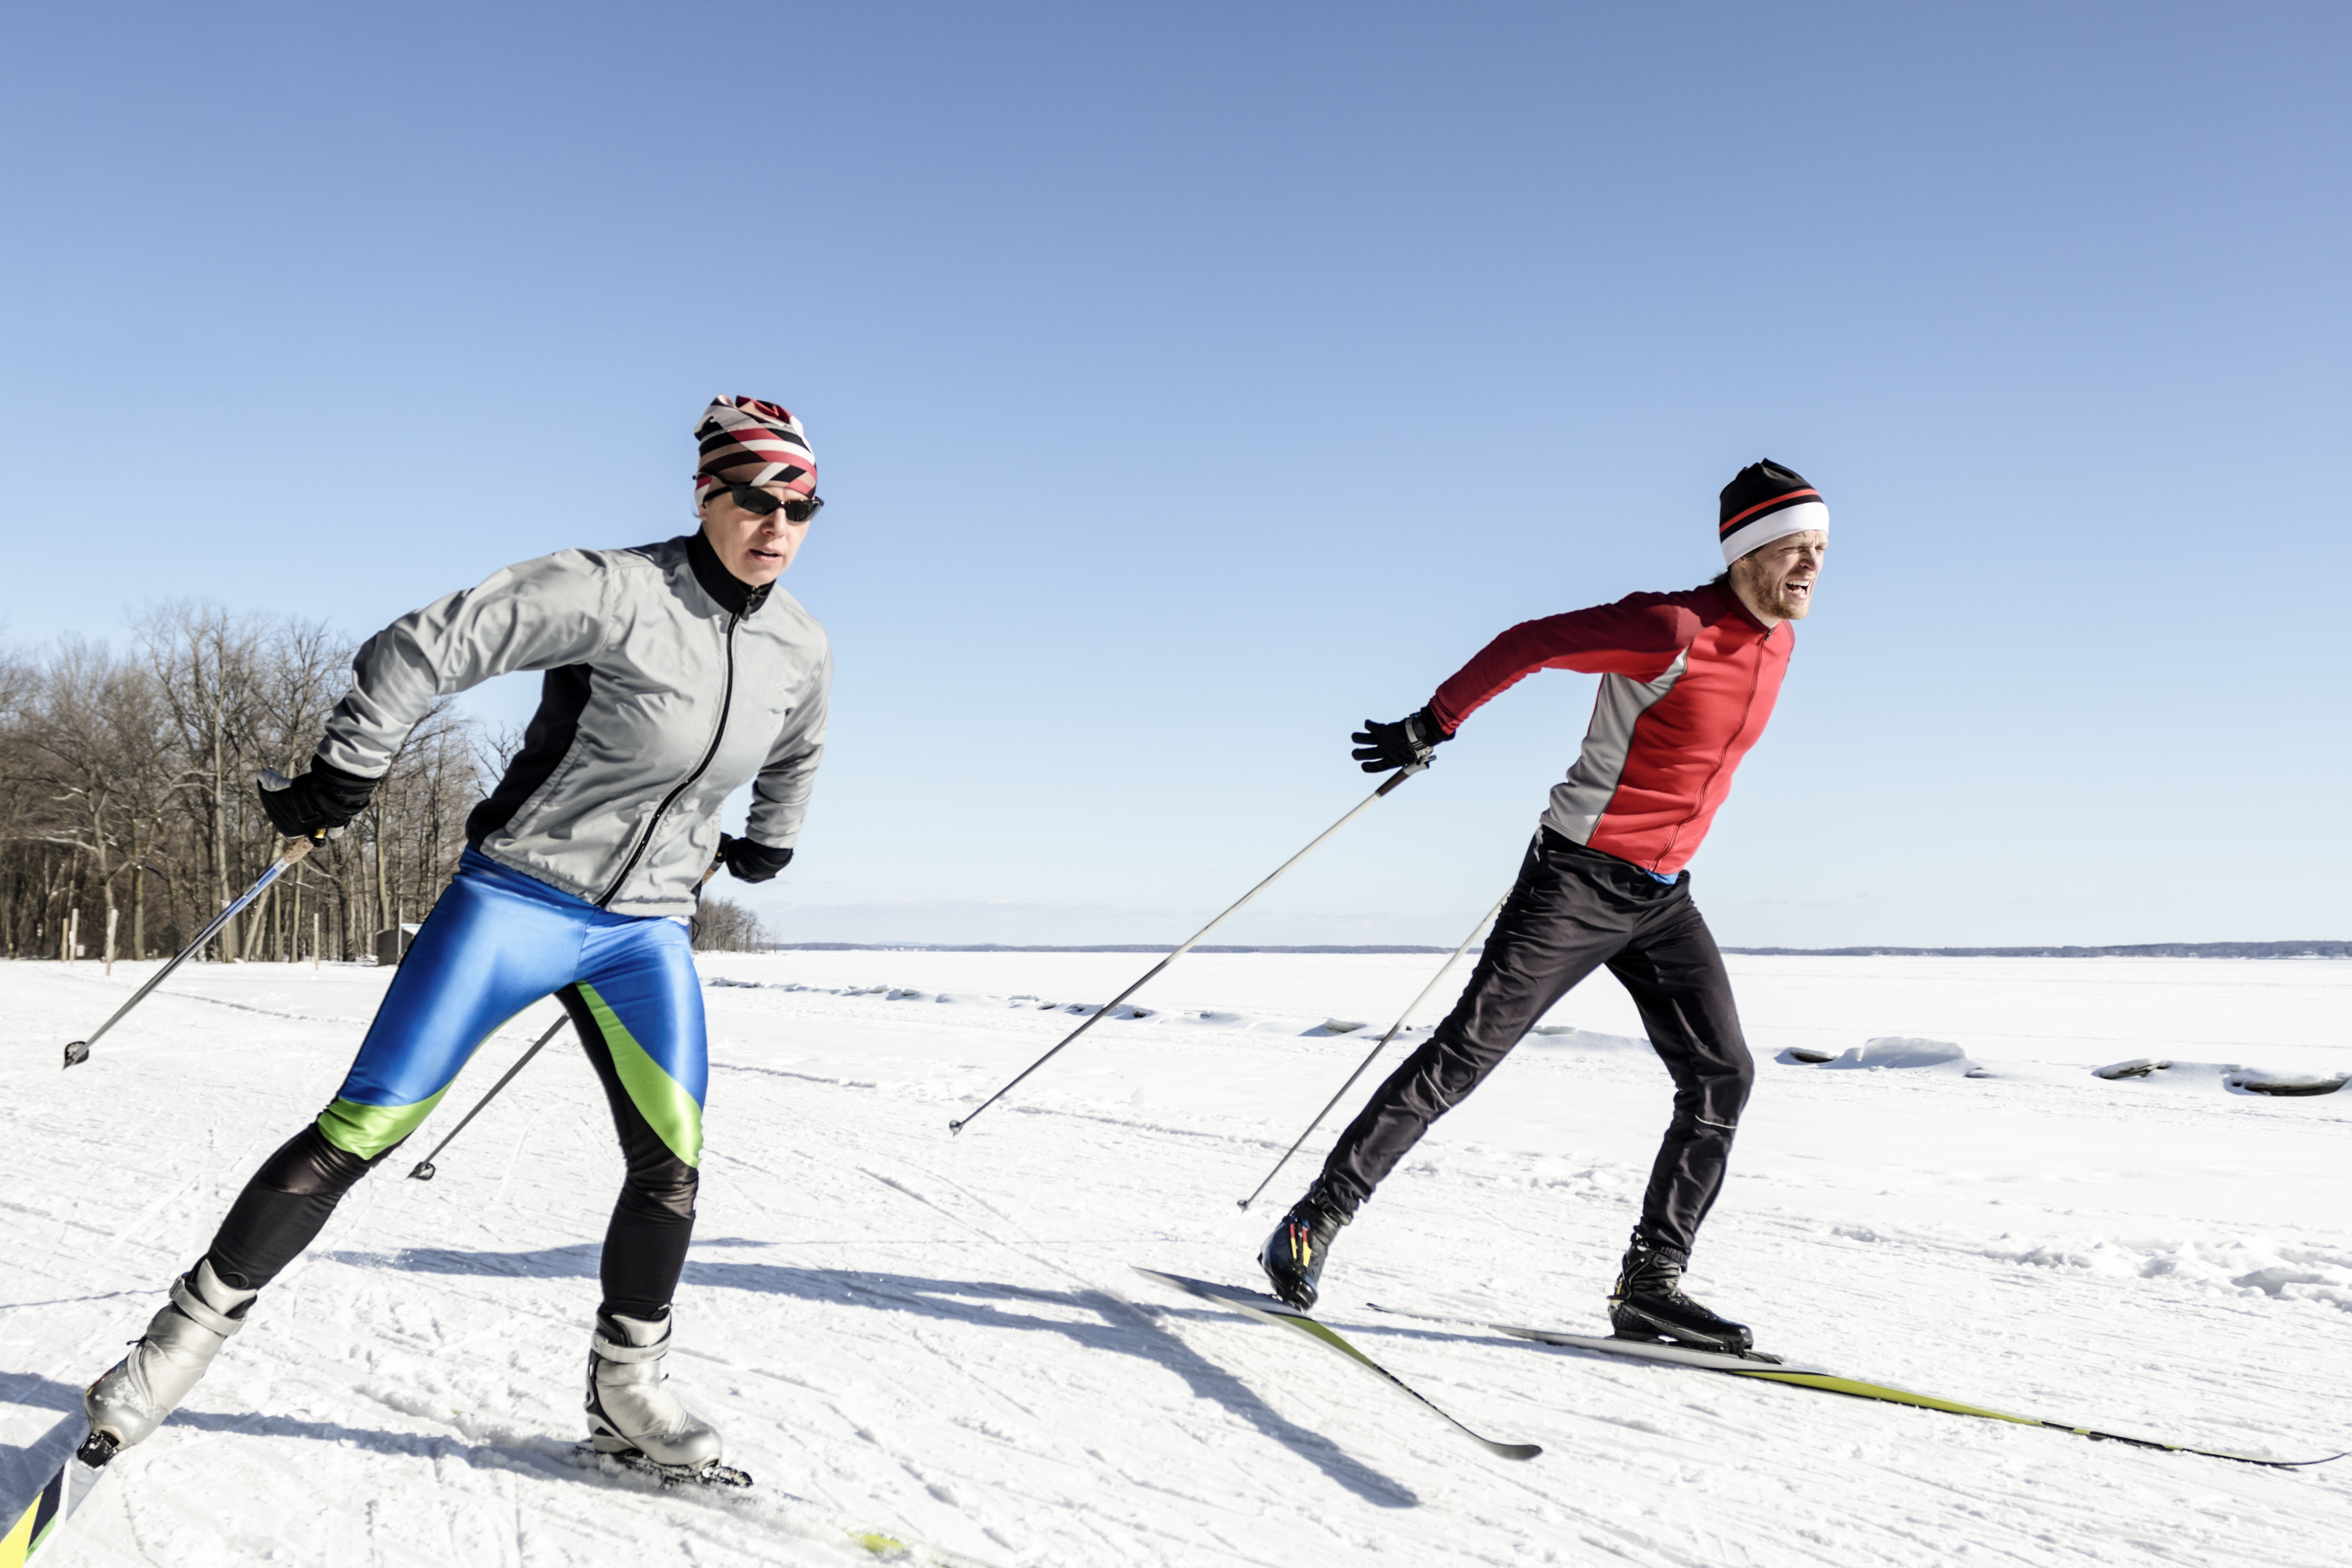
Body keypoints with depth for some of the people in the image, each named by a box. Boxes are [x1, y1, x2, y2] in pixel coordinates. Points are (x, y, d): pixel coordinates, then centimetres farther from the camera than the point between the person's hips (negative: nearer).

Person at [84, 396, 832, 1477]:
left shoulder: (802, 650, 1)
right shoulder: (615, 592, -18)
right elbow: (429, 646, -18)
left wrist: (768, 842, 33)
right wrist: (339, 781, -13)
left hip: (647, 930, 5)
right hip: (517, 897, -4)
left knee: (671, 1153, -7)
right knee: (361, 1130, -5)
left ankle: (624, 1393, 11)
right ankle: (189, 1334, 13)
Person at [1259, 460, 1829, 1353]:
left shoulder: (1775, 642, 8)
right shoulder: (1673, 629, -19)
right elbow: (1529, 645, -18)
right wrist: (1432, 726, -16)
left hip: (1663, 896, 8)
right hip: (1577, 878, -8)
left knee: (1721, 1075, -1)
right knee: (1465, 1053, -8)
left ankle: (1650, 1286, 6)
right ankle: (1317, 1220, 2)